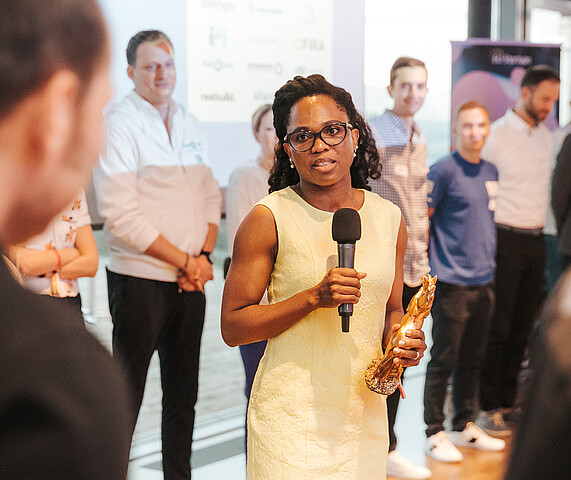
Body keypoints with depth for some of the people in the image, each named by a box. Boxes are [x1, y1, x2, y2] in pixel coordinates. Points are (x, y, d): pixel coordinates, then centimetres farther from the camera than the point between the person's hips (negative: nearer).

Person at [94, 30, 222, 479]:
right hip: (140, 279, -6)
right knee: (127, 393, 0)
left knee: (184, 392, 14)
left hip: (191, 282, 6)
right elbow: (121, 214, -17)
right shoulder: (118, 124, -9)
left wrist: (204, 256, -3)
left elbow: (210, 197, 14)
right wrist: (185, 261, -14)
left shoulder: (190, 125, 13)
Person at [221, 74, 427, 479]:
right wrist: (314, 297, -20)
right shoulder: (269, 218, -9)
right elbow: (233, 327, -9)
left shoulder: (389, 219, 5)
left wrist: (401, 340, -4)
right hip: (291, 414, -4)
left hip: (365, 413, 4)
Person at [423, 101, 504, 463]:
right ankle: (435, 433, 10)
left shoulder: (491, 172, 11)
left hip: (484, 280, 7)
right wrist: (425, 265, -11)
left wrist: (489, 260, 16)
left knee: (473, 359, 14)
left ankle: (466, 426, 26)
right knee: (444, 360, 0)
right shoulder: (444, 170, -10)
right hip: (451, 282, -6)